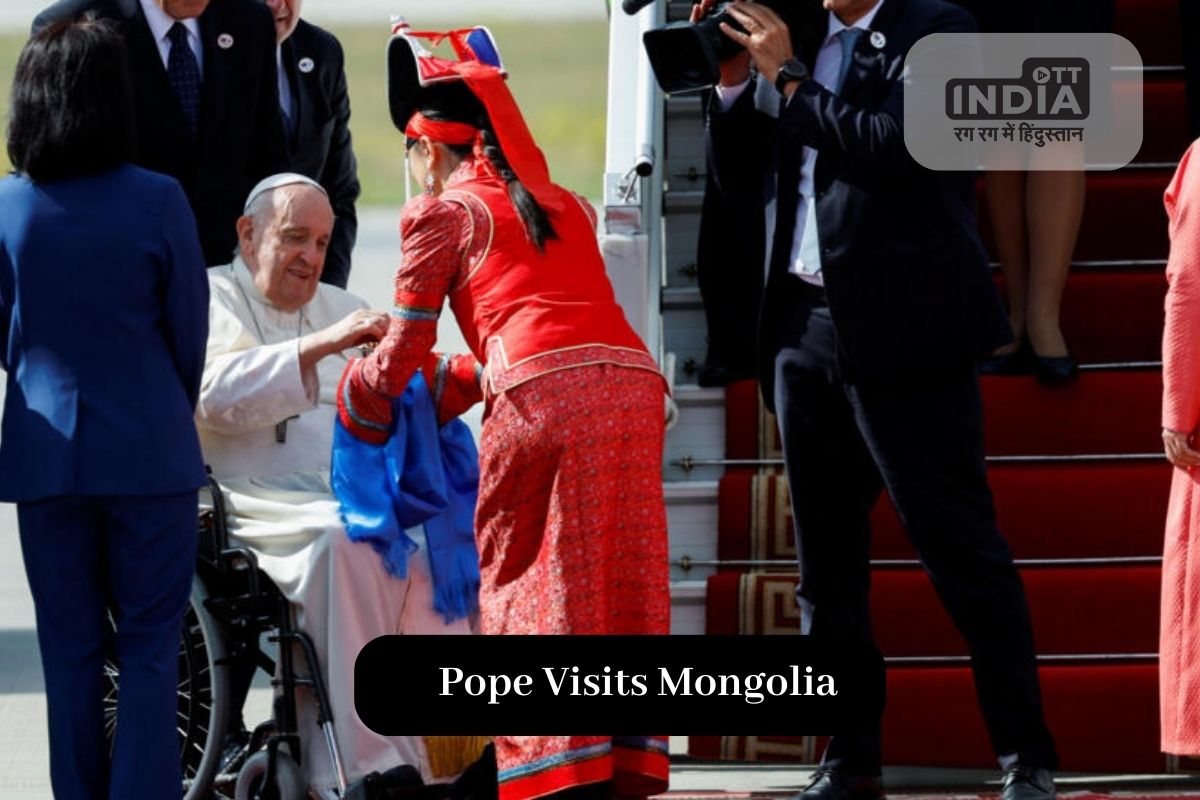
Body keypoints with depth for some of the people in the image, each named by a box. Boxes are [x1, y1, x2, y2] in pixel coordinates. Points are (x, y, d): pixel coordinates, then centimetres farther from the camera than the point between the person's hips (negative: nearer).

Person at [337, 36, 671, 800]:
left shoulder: (444, 212, 11)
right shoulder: (566, 206, 28)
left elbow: (404, 351, 13)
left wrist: (357, 414, 32)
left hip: (541, 393, -5)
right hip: (631, 381, 5)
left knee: (524, 580, 3)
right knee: (620, 585, 9)